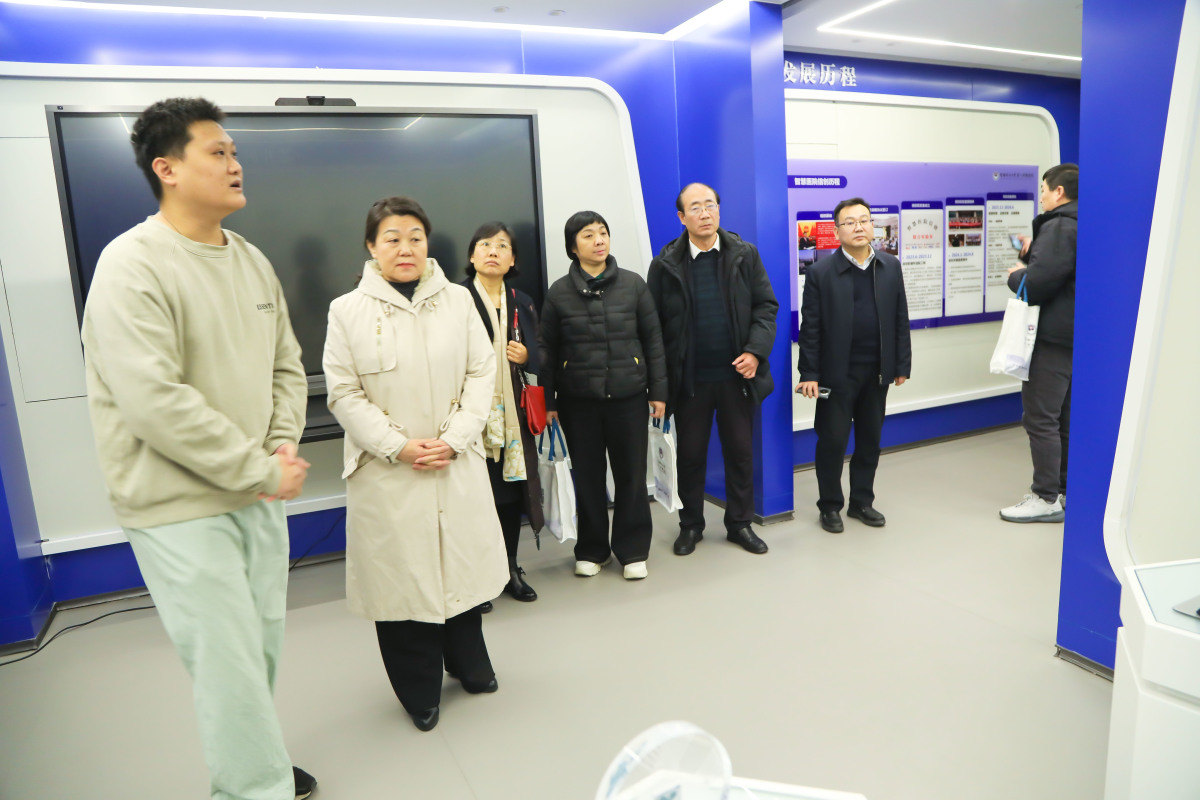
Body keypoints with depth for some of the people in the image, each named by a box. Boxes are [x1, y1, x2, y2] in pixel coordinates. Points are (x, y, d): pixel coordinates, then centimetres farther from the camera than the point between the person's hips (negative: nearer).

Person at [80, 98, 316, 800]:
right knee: (229, 663, 1)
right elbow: (154, 401, -23)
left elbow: (287, 366, 12)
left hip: (259, 496, 7)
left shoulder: (252, 261, 8)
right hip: (182, 509, -7)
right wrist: (261, 470, -17)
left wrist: (283, 450, -4)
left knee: (265, 645, 18)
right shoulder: (133, 265, -15)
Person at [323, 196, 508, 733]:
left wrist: (454, 438, -9)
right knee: (401, 573, 6)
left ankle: (468, 663, 39)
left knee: (462, 562, 14)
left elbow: (482, 372, 2)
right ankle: (419, 690, 27)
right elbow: (344, 393, -4)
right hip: (387, 469, -2)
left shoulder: (458, 300, 3)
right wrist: (399, 446, -13)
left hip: (458, 463, 2)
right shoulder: (348, 311, -2)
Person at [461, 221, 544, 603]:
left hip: (512, 413, 5)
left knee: (512, 490, 8)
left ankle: (509, 570, 24)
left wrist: (527, 356, -4)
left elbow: (539, 357, 16)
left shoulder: (522, 303, 13)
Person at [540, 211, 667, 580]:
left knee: (632, 475, 6)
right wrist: (548, 401, 2)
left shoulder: (633, 283, 2)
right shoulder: (559, 292, 1)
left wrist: (658, 390, 2)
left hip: (629, 396, 0)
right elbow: (548, 350, 4)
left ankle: (632, 550, 24)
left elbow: (653, 339, 4)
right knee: (587, 477, 10)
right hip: (579, 400, 0)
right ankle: (591, 550, 28)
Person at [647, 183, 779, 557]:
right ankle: (690, 525, 27)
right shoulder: (666, 263, -3)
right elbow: (654, 323, -2)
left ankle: (740, 523, 27)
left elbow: (766, 306, 3)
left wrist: (756, 350, -11)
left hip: (737, 374, 1)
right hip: (689, 379, -1)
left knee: (740, 451, 11)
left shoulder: (745, 254, 2)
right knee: (690, 454, 10)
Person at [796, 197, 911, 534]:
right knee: (832, 440, 2)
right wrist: (808, 374, -11)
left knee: (870, 440, 12)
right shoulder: (821, 272, -6)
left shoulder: (891, 267, 6)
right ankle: (830, 506, 18)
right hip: (837, 373, -4)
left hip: (877, 371, 4)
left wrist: (902, 364, 5)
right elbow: (810, 327, -8)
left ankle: (861, 502, 26)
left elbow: (900, 319, 7)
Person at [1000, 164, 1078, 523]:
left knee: (1040, 419, -5)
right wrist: (1031, 255, 8)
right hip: (1072, 335, 10)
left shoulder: (1059, 227, -16)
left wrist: (1016, 275, -4)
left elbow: (1035, 285, -23)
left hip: (1052, 338, -10)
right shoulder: (1077, 226, 16)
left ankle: (1046, 498, 0)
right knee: (1064, 419, 16)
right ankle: (1067, 490, 25)